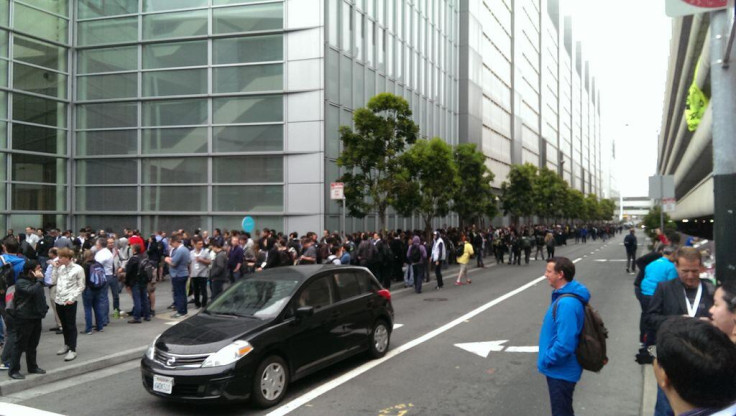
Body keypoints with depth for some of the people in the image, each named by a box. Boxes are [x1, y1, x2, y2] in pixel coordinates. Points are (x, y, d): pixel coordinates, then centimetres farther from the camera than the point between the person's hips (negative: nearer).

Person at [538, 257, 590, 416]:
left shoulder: (567, 303, -29)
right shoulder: (564, 296, 4)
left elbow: (565, 344, -34)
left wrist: (546, 361, -19)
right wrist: (548, 360, 16)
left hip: (561, 371, -9)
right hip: (560, 368, 9)